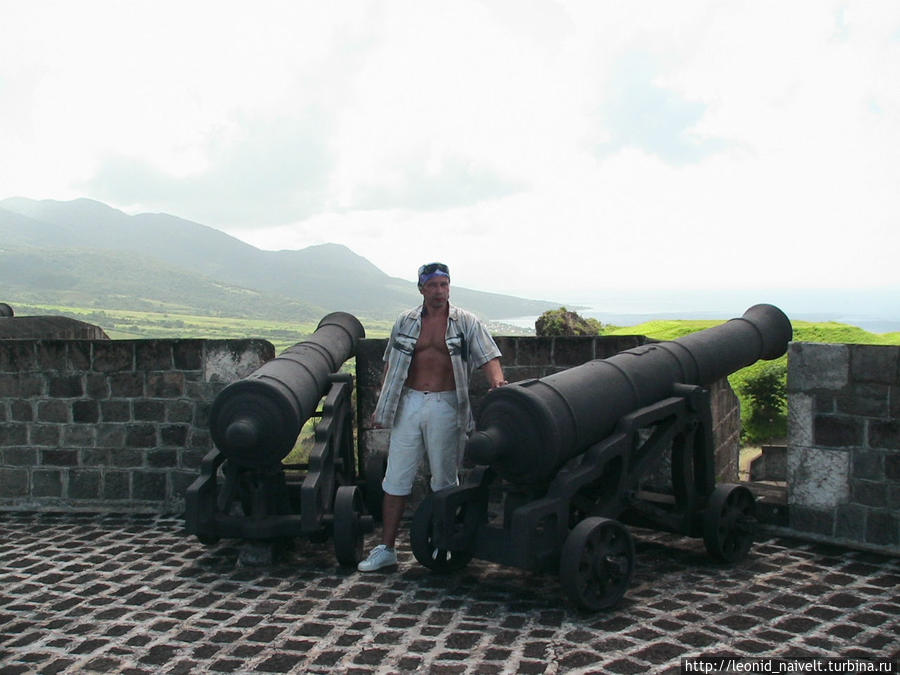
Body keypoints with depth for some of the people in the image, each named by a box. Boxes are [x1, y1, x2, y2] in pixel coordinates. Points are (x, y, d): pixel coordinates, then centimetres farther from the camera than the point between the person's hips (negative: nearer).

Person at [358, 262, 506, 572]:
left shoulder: (465, 322, 3)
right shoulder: (405, 322, 10)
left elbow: (488, 356, -5)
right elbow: (391, 365, 15)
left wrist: (497, 381, -25)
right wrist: (382, 405, 11)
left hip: (446, 406, -2)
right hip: (409, 403, 2)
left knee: (445, 481, 7)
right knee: (396, 479, 2)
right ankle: (386, 549, 8)